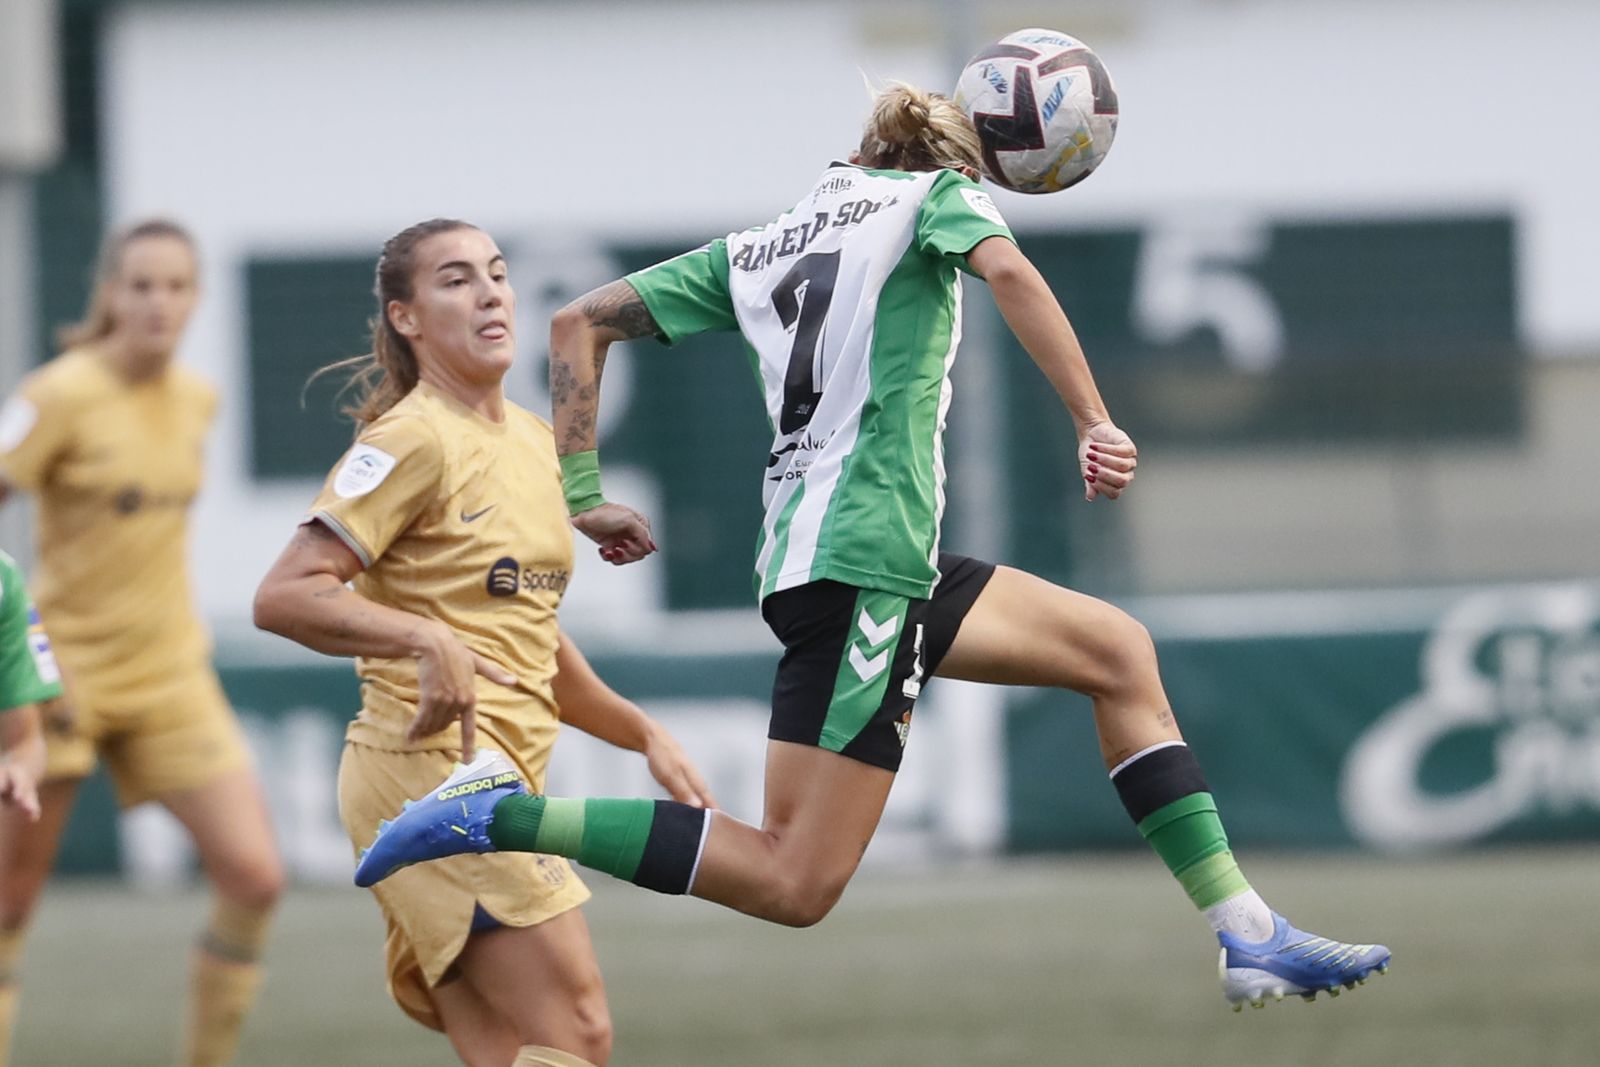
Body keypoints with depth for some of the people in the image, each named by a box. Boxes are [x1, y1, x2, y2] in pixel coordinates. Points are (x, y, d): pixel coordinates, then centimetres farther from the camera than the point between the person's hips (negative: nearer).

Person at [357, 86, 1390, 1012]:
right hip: (863, 559, -9)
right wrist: (1097, 425, -17)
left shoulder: (756, 249, 23)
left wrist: (583, 496, 18)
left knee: (1120, 652, 17)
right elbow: (1005, 269, -15)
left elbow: (581, 323, 19)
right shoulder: (937, 193, 7)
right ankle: (500, 819, -17)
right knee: (795, 883, -14)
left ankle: (1248, 933, 12)